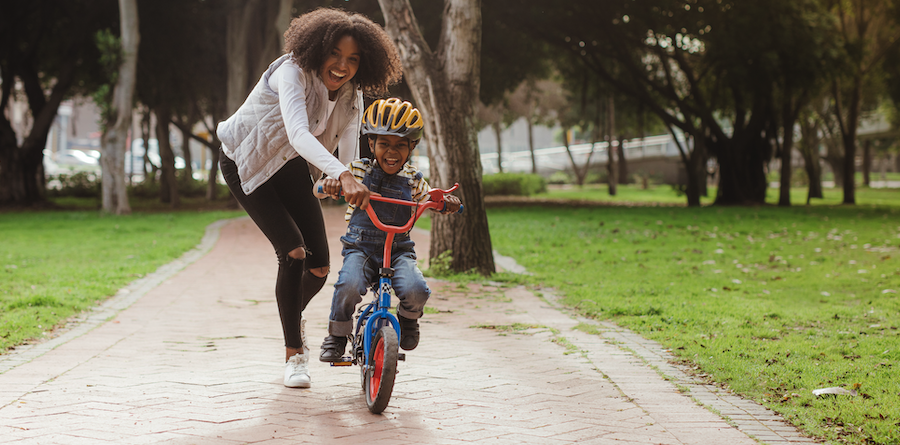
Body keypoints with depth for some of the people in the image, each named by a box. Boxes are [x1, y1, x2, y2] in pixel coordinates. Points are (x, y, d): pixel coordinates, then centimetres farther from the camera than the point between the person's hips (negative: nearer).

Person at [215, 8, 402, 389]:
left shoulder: (351, 96, -11)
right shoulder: (293, 72, -32)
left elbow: (350, 157, -10)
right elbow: (298, 133, -48)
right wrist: (342, 176, -62)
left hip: (292, 168, 6)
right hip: (247, 165, -6)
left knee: (319, 266, -1)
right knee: (293, 251, -20)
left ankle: (293, 314, 36)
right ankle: (293, 354, -5)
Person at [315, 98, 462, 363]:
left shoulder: (412, 179, 6)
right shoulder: (358, 171, 1)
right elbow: (320, 189, -2)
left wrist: (447, 202, -11)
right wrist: (329, 184, -28)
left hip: (399, 249, 1)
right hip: (360, 247, -1)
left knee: (416, 290, -27)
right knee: (349, 285, -33)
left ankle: (408, 320, 12)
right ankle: (337, 336, -4)